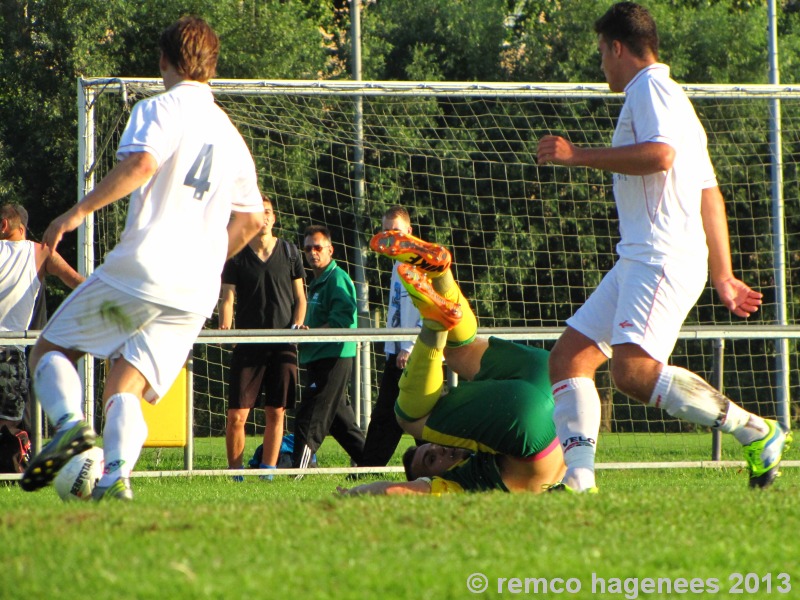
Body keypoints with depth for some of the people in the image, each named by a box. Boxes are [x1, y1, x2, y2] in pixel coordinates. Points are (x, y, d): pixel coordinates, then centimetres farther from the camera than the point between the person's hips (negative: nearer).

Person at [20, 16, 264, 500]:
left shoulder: (162, 109, 0)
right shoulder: (231, 136, 21)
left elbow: (141, 164, -20)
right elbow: (250, 221, 23)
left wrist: (79, 212, -18)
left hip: (141, 268, -6)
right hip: (197, 292, 6)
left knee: (49, 350, 10)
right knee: (124, 391, 2)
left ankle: (70, 423, -19)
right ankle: (117, 476, -25)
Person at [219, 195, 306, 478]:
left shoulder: (289, 252, 9)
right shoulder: (237, 256, 4)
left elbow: (300, 296, 14)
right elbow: (228, 297, 0)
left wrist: (298, 324, -4)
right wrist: (225, 328, -18)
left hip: (283, 345, 2)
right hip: (248, 345, -2)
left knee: (276, 412, 2)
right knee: (237, 415, -8)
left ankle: (268, 470, 10)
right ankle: (235, 473, 2)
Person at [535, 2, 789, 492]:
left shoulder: (650, 88, -3)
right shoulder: (669, 97, 29)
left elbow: (659, 155, -22)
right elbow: (711, 196, 28)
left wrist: (579, 155, -16)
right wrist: (723, 275, 28)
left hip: (663, 258, -11)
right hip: (638, 260, 11)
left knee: (634, 371, -25)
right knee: (568, 358, 3)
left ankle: (757, 433, -18)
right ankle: (577, 481, -8)